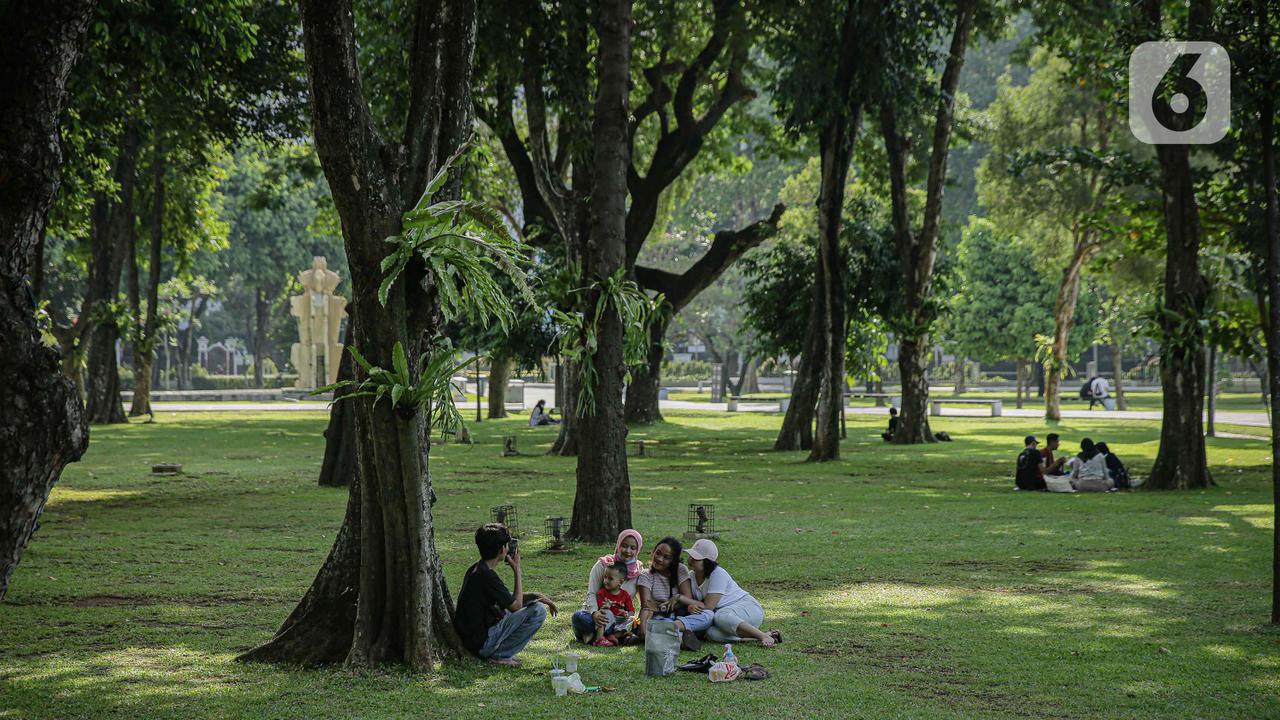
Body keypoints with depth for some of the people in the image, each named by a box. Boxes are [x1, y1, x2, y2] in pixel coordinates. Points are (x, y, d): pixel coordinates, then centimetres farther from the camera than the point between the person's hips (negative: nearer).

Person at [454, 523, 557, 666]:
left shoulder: (475, 569, 9)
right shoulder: (487, 575, -21)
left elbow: (508, 598, 20)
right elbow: (516, 605, -10)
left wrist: (535, 595, 10)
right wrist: (517, 569, -4)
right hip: (482, 643, -10)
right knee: (538, 610, -10)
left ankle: (496, 653, 12)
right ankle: (499, 655, -8)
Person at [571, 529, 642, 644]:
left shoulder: (639, 571, 3)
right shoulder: (602, 565, -4)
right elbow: (591, 594, -11)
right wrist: (594, 613, -33)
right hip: (598, 612, -3)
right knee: (579, 617, -38)